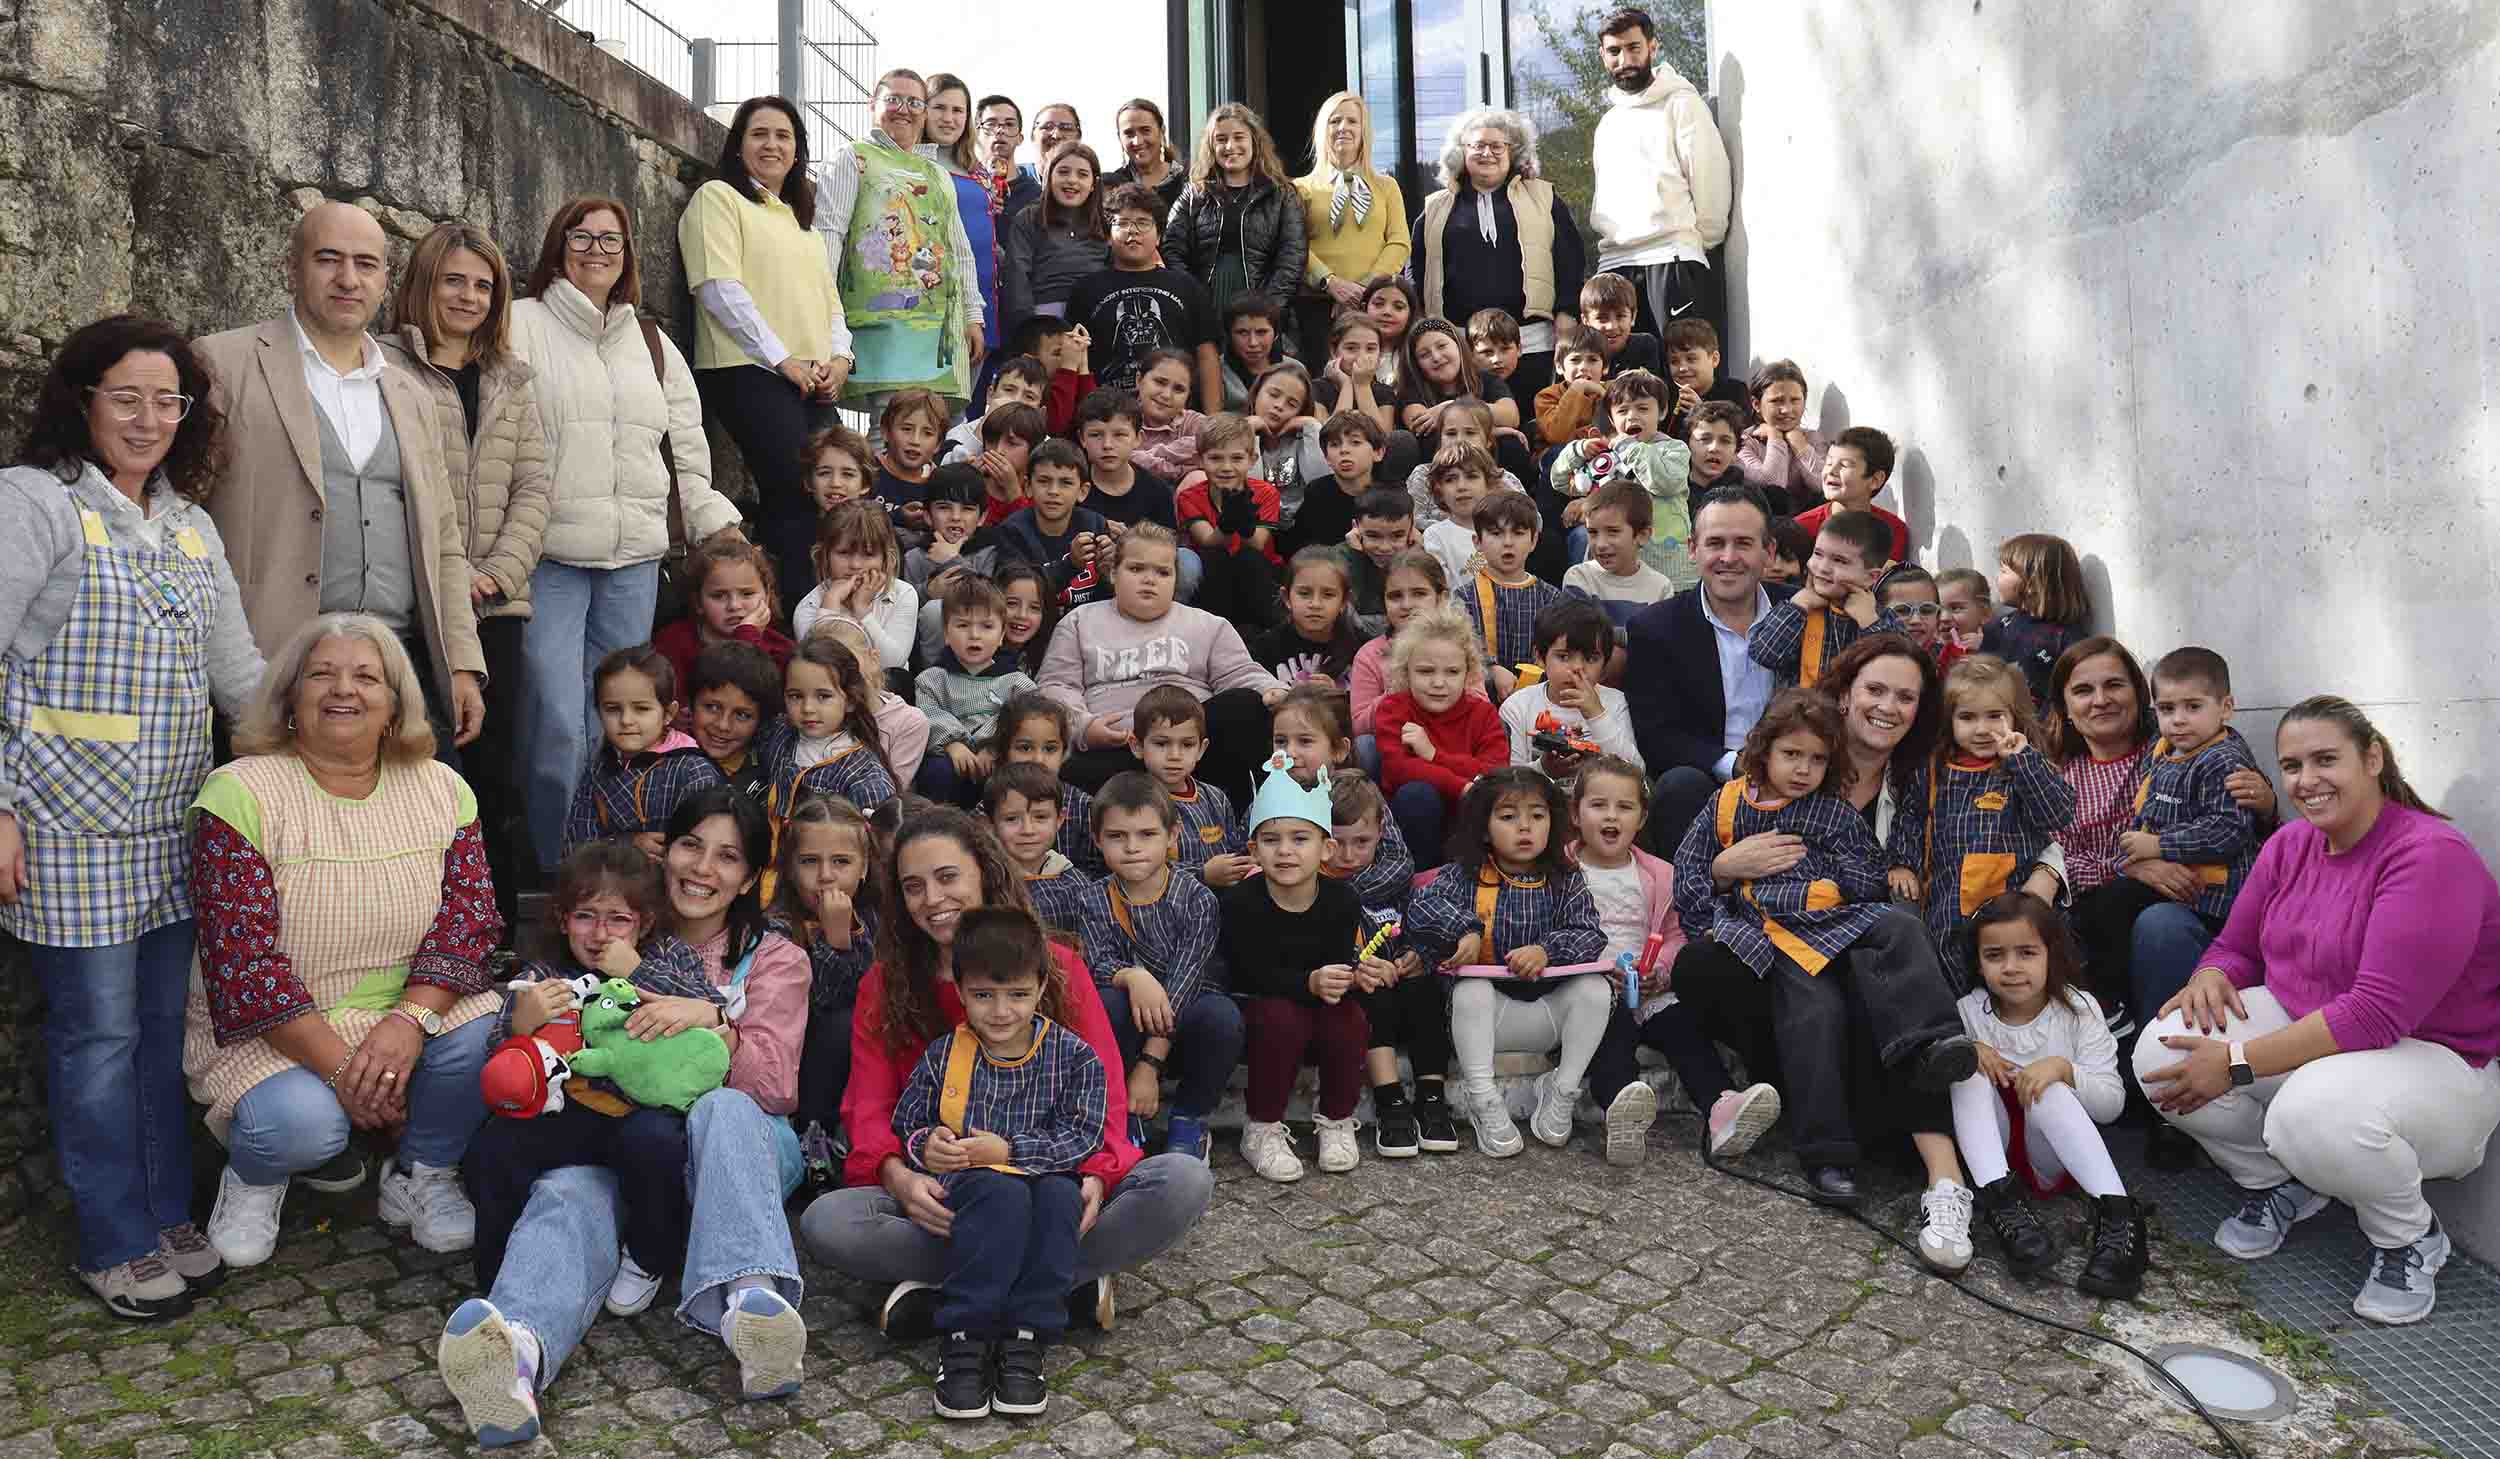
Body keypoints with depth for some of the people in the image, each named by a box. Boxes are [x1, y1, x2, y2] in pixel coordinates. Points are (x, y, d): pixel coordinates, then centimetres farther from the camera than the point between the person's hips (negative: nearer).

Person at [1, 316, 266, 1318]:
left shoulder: (190, 524, 14)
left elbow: (238, 669, 17)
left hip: (173, 823, 6)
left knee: (167, 1020, 12)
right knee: (98, 1031, 2)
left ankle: (168, 1217, 25)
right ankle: (116, 1245, 16)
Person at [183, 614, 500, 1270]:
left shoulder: (441, 789, 1)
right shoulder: (241, 794, -11)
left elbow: (470, 917, -6)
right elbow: (244, 959, -17)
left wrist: (409, 1021, -24)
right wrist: (338, 1064, -23)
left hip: (409, 1015, 3)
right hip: (273, 1029, -3)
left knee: (485, 1035, -26)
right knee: (302, 1123, -31)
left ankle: (422, 1173, 4)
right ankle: (254, 1175, 9)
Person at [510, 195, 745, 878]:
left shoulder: (651, 341, 21)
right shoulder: (524, 325, 3)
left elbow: (686, 440, 24)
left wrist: (713, 516, 15)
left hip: (633, 560, 5)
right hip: (550, 555, -5)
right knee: (558, 723, -12)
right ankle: (557, 871, 2)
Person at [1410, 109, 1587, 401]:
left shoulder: (1543, 198, 13)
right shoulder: (1436, 209, 16)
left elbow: (1570, 266, 7)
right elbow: (1415, 273, 15)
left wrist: (1566, 336, -3)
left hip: (1530, 343, -1)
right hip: (1456, 344, 1)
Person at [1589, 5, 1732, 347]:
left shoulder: (1681, 103, 3)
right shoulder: (1608, 122, 22)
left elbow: (1710, 179, -2)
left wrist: (1701, 242, 0)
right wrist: (1607, 237, 12)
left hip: (1671, 259, -6)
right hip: (1614, 265, 6)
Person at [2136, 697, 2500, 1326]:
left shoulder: (2431, 855, -21)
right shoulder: (2290, 846, 2)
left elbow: (2378, 1013, -28)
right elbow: (2237, 948, 11)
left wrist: (2238, 1062, -30)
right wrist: (2211, 979, -15)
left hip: (2433, 1060, -6)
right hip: (2303, 1028, 7)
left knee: (2316, 1110, -39)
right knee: (2163, 1051, -18)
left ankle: (2412, 1238, -4)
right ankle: (2277, 1183, 9)